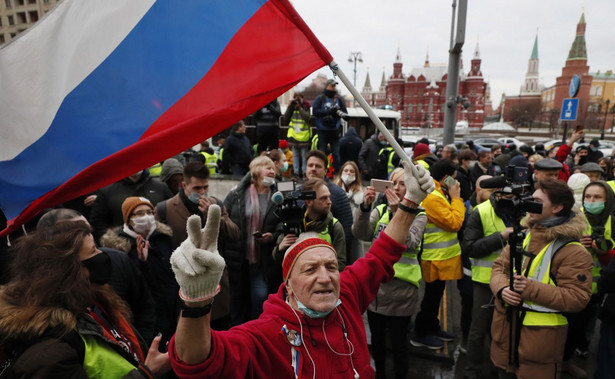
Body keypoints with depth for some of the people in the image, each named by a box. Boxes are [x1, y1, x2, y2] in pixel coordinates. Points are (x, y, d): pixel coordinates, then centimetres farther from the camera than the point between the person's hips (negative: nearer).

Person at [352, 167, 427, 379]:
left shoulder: (418, 215, -5)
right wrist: (366, 206, -27)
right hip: (375, 282, 4)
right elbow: (359, 234, -12)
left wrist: (398, 213, -32)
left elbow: (410, 244, -23)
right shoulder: (380, 210, 4)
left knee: (398, 342, 9)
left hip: (401, 287, -3)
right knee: (377, 339, 20)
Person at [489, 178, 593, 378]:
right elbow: (499, 266, 8)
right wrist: (501, 289, -13)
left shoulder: (573, 252, -14)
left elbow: (577, 298, -18)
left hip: (539, 337, -6)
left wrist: (531, 288, -26)